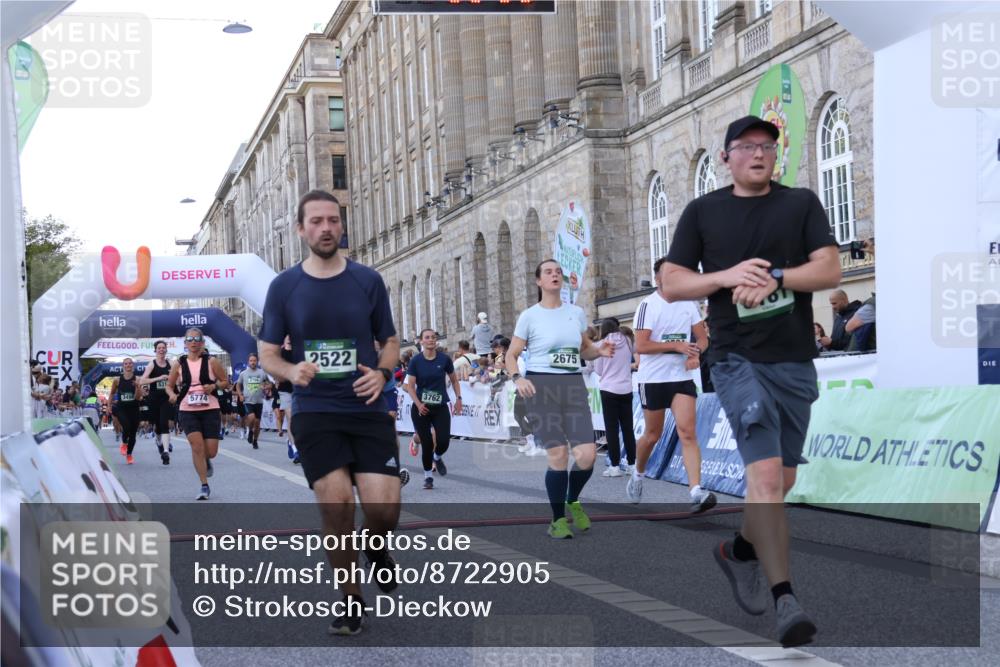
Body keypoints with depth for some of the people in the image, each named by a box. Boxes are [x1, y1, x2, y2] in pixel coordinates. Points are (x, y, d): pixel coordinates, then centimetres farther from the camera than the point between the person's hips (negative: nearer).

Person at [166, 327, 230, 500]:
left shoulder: (211, 361, -1)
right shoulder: (178, 363, 3)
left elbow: (225, 382, 6)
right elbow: (169, 385, 13)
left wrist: (214, 386, -13)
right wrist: (172, 395, -8)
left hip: (210, 410, 0)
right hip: (187, 411, 0)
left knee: (211, 452, -1)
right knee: (197, 446, -12)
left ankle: (206, 462, 38)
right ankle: (204, 486, -2)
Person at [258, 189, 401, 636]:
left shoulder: (368, 281, 4)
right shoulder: (283, 286, 2)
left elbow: (390, 342, 12)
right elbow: (267, 354, 6)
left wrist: (382, 373, -10)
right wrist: (292, 371, -16)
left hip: (368, 411, 1)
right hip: (314, 413, 0)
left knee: (384, 509, -10)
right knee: (336, 504, -11)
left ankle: (375, 549, 29)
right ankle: (351, 602, 10)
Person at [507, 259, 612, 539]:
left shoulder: (576, 313, 11)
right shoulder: (529, 316, 1)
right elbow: (511, 355, 3)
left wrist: (599, 350, 1)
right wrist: (517, 378, -17)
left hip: (573, 385, 3)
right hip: (541, 387, -3)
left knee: (587, 455, -8)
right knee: (558, 454, -8)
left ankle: (573, 502, 22)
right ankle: (557, 519, 9)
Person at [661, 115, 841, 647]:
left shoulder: (802, 203, 8)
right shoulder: (702, 211, 7)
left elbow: (830, 270, -2)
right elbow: (671, 285, 4)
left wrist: (773, 277, -17)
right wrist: (727, 276, -12)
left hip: (795, 360, 3)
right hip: (737, 358, -3)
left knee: (782, 480, 12)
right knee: (765, 472, -18)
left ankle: (740, 550, 38)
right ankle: (785, 599, -19)